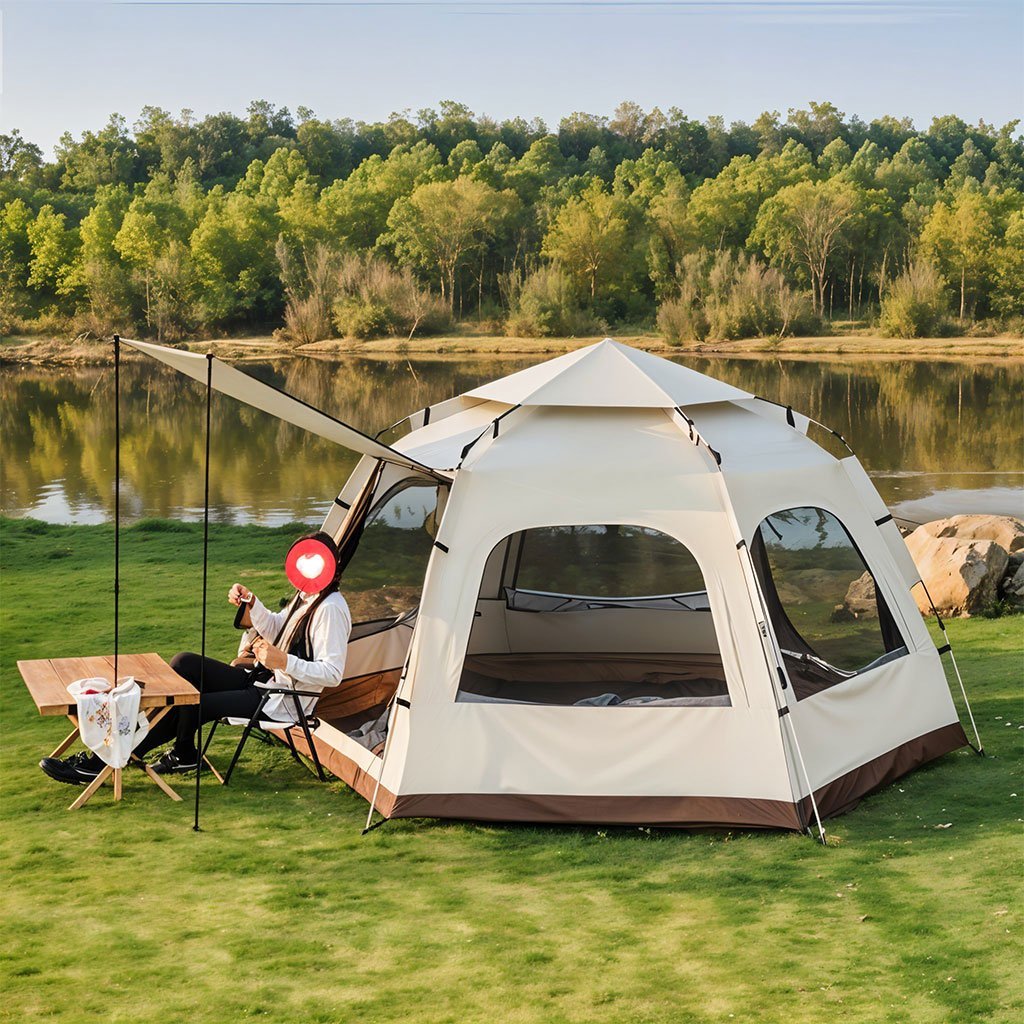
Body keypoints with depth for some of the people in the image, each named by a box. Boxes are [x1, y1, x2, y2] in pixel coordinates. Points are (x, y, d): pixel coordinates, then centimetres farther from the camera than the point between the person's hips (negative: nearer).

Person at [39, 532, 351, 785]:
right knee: (184, 663, -7)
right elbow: (275, 629, 25)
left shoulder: (330, 609, -19)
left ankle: (99, 764, -12)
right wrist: (251, 603, 6)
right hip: (263, 680, 10)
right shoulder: (303, 596, 11)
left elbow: (332, 673, -24)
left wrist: (284, 661, -32)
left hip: (284, 702, -10)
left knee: (191, 706, -19)